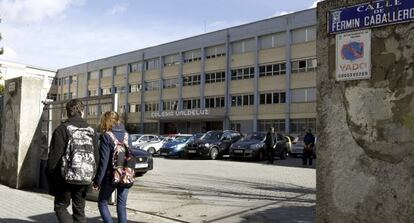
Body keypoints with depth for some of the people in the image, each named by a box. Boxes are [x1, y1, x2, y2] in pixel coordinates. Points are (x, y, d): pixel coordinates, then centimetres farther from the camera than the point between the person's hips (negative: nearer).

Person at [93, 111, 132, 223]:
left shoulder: (106, 136, -10)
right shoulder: (127, 135, 6)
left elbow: (104, 161, -12)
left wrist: (97, 181, -7)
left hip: (111, 176, -5)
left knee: (102, 203, 13)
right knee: (122, 205, 13)